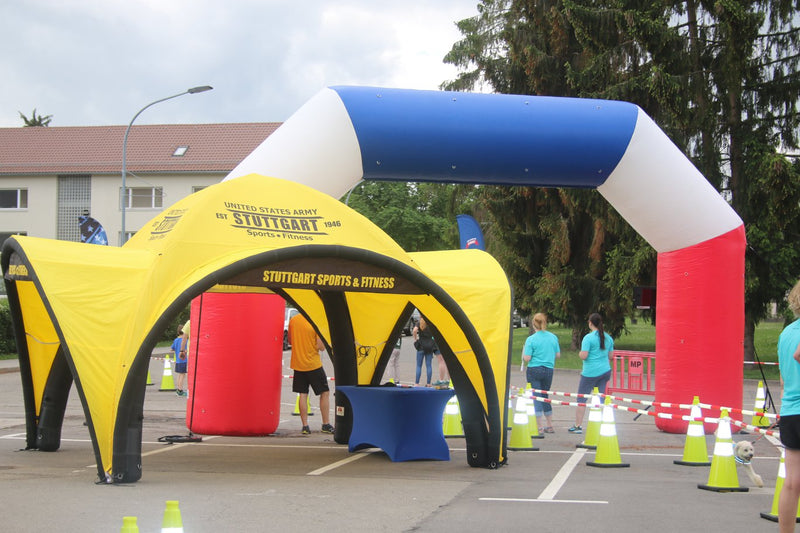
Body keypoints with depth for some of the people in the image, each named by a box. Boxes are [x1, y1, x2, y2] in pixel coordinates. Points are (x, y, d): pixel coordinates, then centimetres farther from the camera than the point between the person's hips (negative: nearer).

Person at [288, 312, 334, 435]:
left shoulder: (293, 320, 1)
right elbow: (321, 347, -16)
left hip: (298, 364, 4)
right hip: (313, 364, -4)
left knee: (302, 395, 8)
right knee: (325, 393, 8)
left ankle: (305, 426, 5)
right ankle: (326, 425, 9)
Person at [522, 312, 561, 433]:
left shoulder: (531, 339, -11)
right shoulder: (553, 337, 2)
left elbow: (526, 359, -13)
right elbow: (558, 355, 9)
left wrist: (524, 350, 6)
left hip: (534, 370, -5)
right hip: (548, 370, 5)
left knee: (536, 397, 1)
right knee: (545, 396, 18)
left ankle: (539, 427, -1)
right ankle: (550, 426, 22)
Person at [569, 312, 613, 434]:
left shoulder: (588, 338, -13)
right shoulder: (608, 337, 7)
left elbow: (584, 355, -17)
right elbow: (611, 356, 12)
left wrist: (579, 353, 4)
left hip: (590, 373, -6)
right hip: (605, 371, 6)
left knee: (582, 399, 3)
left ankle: (578, 426, 4)